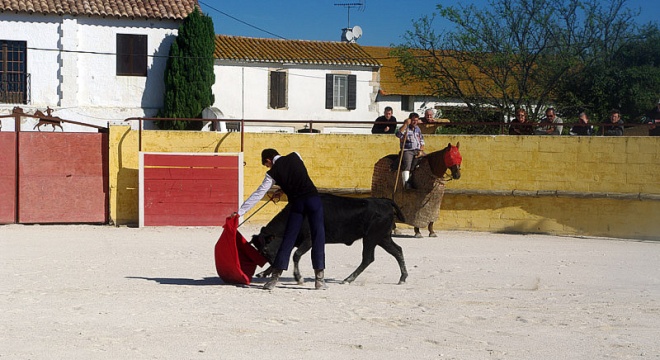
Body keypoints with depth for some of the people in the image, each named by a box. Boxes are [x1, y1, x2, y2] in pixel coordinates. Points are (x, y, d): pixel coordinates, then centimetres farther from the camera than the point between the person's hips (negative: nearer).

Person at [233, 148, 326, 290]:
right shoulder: (295, 156, 8)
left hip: (297, 203, -1)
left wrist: (240, 212, 3)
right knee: (318, 237, 2)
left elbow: (258, 194, 0)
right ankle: (319, 278, -1)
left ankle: (275, 277, 3)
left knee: (288, 240, 6)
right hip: (313, 198, 1)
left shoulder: (272, 173, 0)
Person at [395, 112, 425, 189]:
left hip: (417, 150, 5)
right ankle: (406, 183, -37)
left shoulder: (418, 129, 18)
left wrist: (421, 150, 2)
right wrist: (405, 124, -22)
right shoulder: (405, 128, 0)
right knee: (407, 163, -30)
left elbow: (422, 141, 20)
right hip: (407, 150, -5)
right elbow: (398, 134, -22)